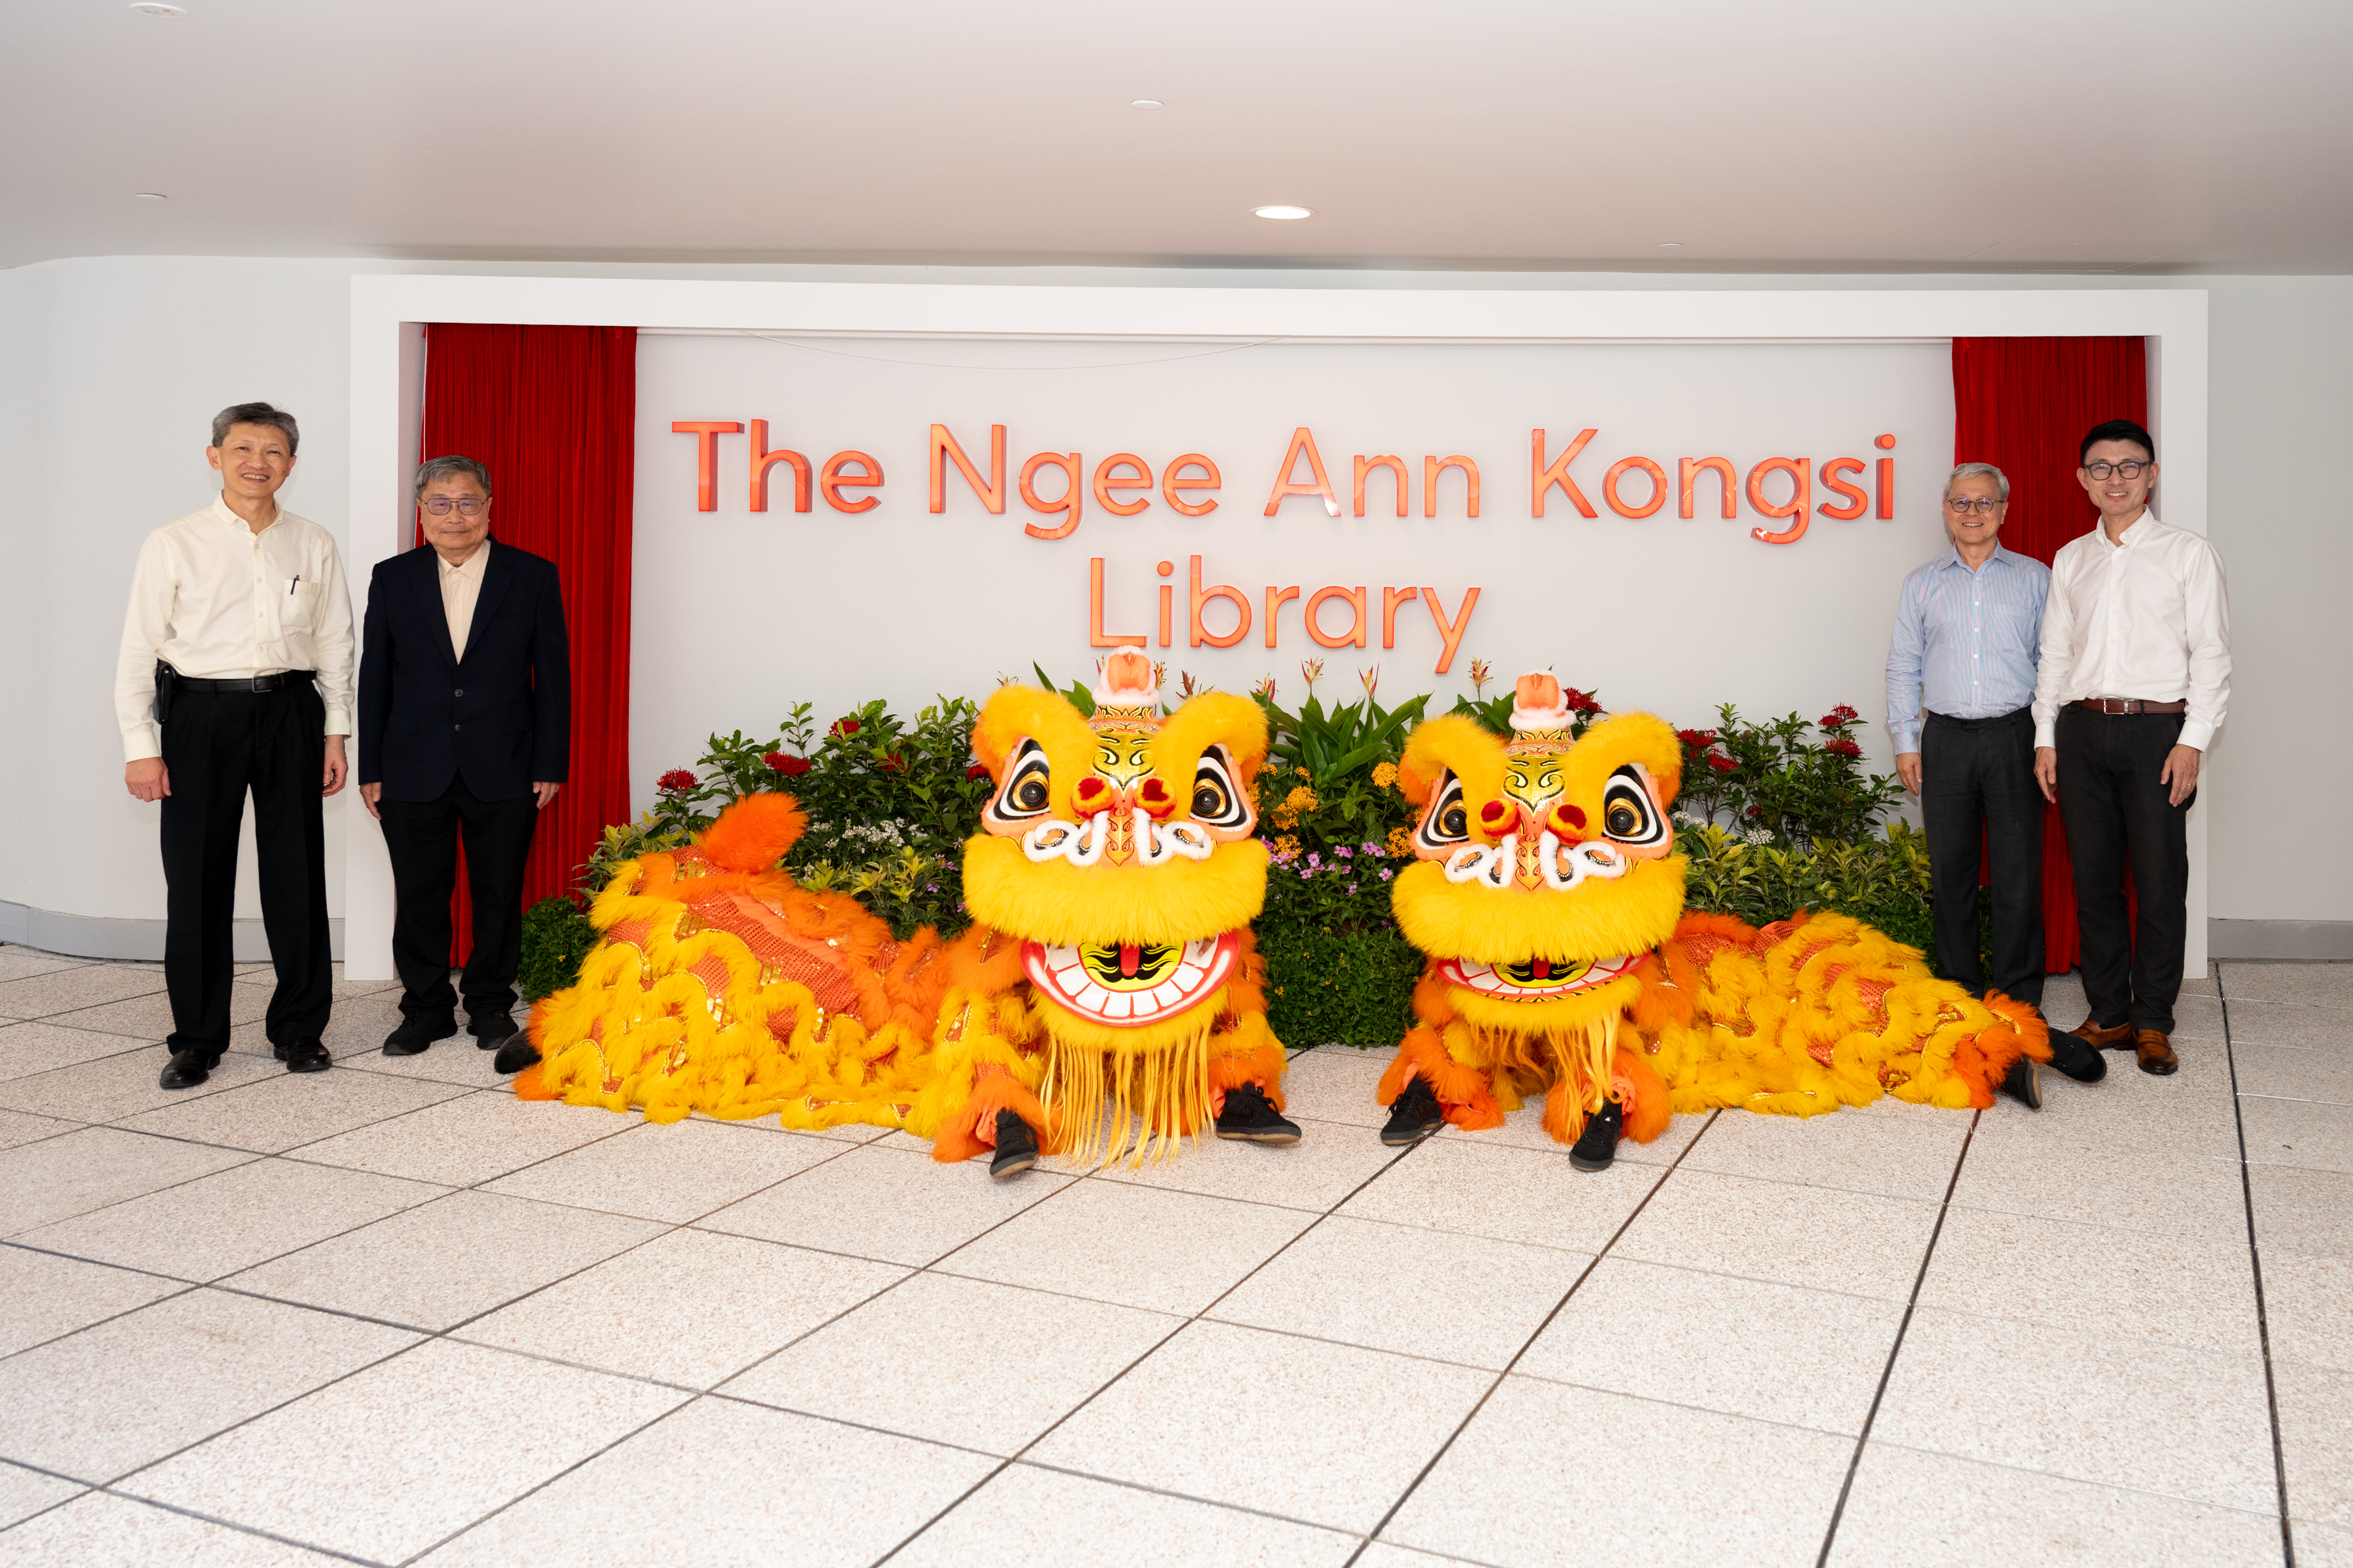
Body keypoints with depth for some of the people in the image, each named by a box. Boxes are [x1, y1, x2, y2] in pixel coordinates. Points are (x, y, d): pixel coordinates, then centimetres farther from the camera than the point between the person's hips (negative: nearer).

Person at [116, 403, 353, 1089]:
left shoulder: (314, 545, 7)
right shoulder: (173, 544, 1)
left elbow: (334, 645, 11)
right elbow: (138, 650, 1)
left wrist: (335, 734, 6)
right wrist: (140, 746, -4)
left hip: (290, 711, 2)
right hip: (200, 714, -1)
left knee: (298, 872, 4)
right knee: (197, 877, 2)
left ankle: (299, 1028, 17)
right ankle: (197, 1039, 14)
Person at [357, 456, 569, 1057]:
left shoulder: (533, 577, 1)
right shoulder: (392, 579, 5)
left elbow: (553, 677, 1)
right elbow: (374, 680, 7)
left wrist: (550, 765, -3)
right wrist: (371, 769, 3)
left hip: (504, 774, -1)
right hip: (414, 774, 1)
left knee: (499, 895, 8)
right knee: (419, 896, 8)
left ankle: (491, 1005, 24)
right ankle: (427, 1008, 22)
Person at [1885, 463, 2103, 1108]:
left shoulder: (2034, 578, 10)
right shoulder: (1922, 584, 13)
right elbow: (1903, 667, 13)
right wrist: (1905, 741, 4)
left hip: (2014, 738, -1)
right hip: (1946, 739, 2)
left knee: (2018, 874, -6)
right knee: (1950, 871, 3)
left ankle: (2017, 1011, -3)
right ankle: (1962, 993, 13)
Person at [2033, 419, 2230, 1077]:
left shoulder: (2189, 554, 3)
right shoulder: (2070, 560, 14)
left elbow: (2211, 654, -1)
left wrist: (2192, 742, -9)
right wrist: (2045, 738, 7)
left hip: (2156, 729, -3)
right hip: (2082, 730, 3)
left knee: (2160, 881, -2)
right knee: (2093, 879, 6)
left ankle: (2153, 1022, 10)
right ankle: (2108, 1016, 15)